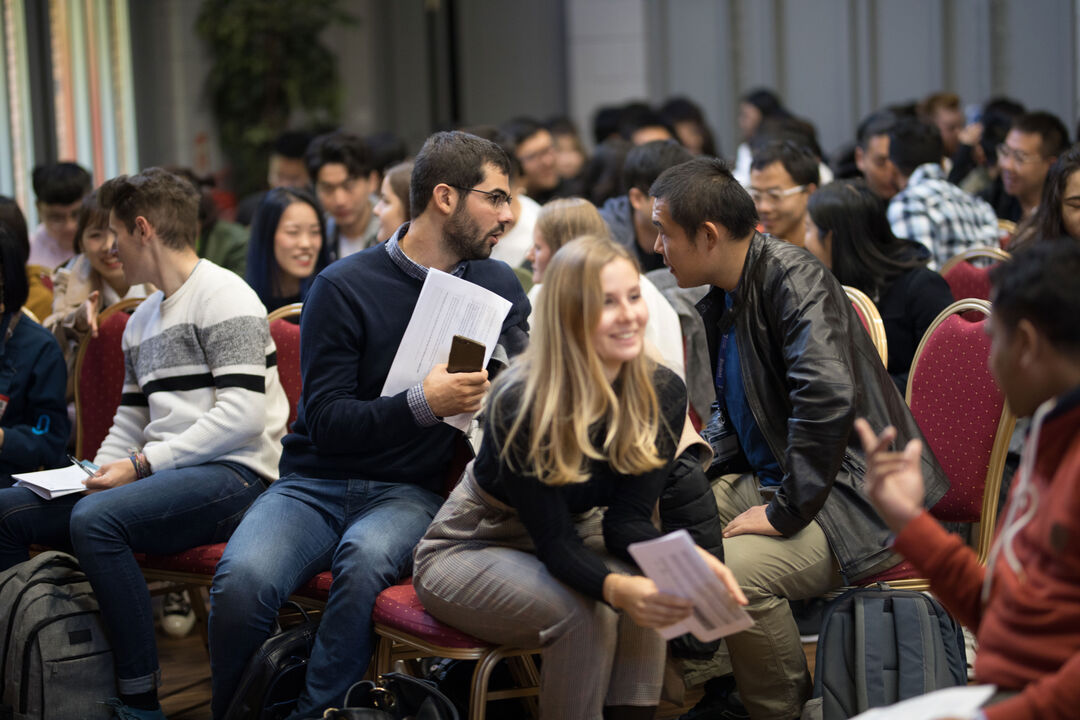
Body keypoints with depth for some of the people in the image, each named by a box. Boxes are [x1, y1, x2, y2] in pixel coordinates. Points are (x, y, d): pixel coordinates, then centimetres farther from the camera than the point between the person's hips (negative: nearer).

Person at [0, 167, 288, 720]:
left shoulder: (224, 297, -7)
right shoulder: (142, 320, 23)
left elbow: (243, 414, -17)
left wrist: (143, 464, -16)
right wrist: (96, 475, 4)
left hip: (232, 473, -9)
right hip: (166, 474, 9)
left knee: (96, 521, -34)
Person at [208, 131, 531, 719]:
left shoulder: (496, 286, 10)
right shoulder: (345, 286, -4)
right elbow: (326, 422, -9)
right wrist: (422, 405, -22)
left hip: (411, 493, 2)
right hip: (315, 485, -1)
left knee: (365, 558, -35)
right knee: (242, 579, -30)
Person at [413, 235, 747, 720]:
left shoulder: (662, 393, -13)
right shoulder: (521, 403, -29)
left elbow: (628, 520, -14)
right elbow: (554, 541, -29)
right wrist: (615, 588, -51)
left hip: (571, 537, 5)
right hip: (470, 548, -5)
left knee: (649, 593, -28)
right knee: (584, 612, -33)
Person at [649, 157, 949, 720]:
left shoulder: (794, 278, -18)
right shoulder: (719, 302, 11)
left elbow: (827, 399, -31)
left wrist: (786, 513, -25)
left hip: (858, 502, -10)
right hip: (770, 480, 10)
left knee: (732, 570, -31)